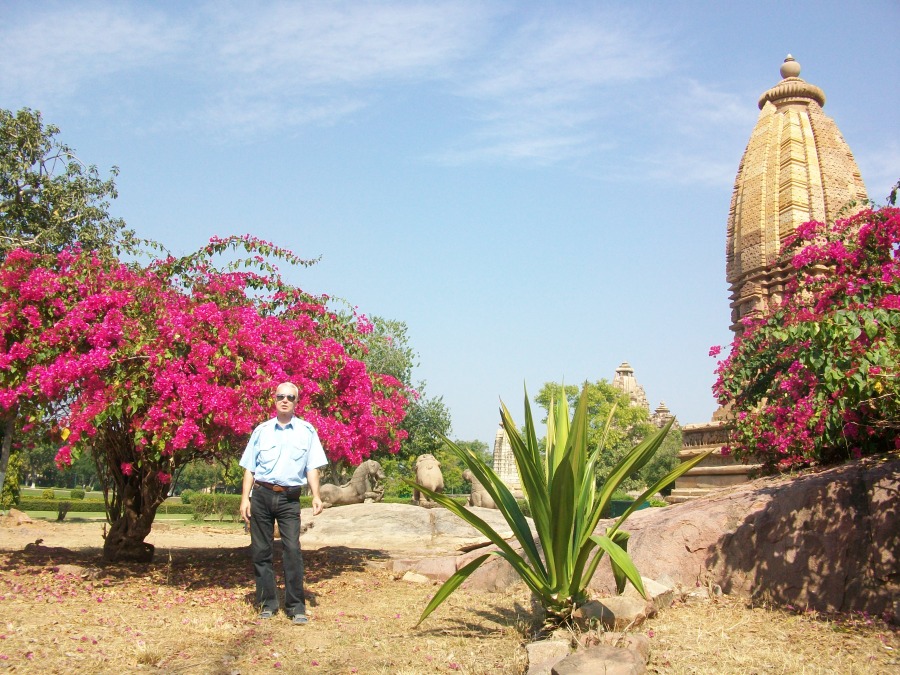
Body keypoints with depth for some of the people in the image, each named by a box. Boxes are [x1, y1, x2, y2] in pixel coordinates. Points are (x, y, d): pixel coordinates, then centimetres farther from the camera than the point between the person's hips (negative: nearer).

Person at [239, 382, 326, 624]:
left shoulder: (307, 431, 7)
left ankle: (296, 606, -2)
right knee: (261, 550, 4)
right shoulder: (261, 431, 10)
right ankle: (268, 603, 13)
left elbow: (312, 467, 4)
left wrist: (316, 495, -8)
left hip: (290, 498, -2)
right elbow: (249, 468, 10)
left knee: (292, 550, -9)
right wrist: (245, 498, 1)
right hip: (261, 495, 2)